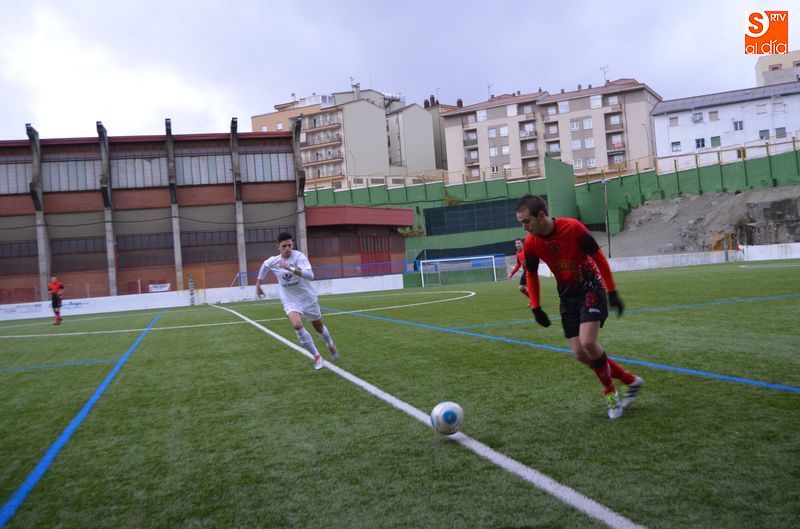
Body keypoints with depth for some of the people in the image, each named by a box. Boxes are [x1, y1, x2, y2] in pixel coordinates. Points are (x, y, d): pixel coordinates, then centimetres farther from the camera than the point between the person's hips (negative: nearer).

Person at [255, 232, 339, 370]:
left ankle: (330, 345, 50)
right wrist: (258, 285, 18)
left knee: (318, 327, 15)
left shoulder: (299, 256, -22)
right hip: (290, 301, 2)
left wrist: (290, 268, -44)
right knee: (297, 325, -26)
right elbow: (264, 266, 17)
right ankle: (317, 356, -10)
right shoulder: (273, 261, -9)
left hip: (308, 298, -1)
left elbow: (310, 275, -36)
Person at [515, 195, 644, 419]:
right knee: (580, 354, -2)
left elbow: (599, 257, -10)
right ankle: (631, 381, 18)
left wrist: (612, 292, -9)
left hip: (591, 289, -5)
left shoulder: (573, 228, -21)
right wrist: (536, 307, 2)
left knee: (588, 343, -23)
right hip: (568, 297, 5)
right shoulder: (530, 244, -10)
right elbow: (531, 275, 7)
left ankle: (610, 392, 3)